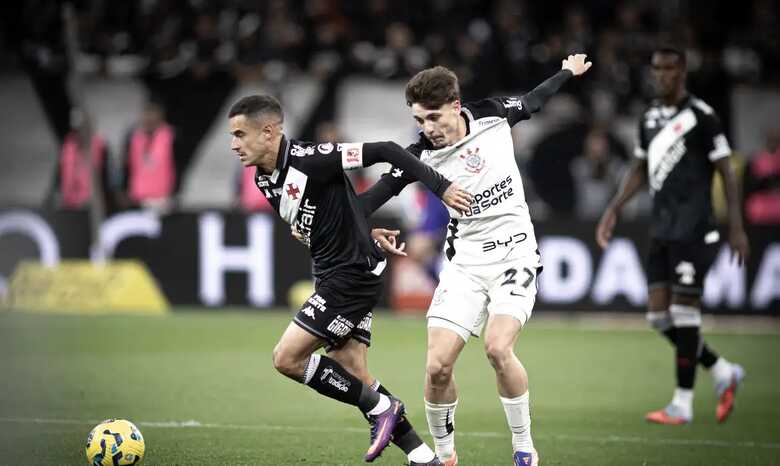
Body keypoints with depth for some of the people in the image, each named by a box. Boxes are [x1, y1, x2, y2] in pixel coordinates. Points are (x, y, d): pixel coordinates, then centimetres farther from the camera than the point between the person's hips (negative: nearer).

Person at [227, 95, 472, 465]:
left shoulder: (310, 160, -20)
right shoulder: (264, 179, 7)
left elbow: (385, 152, -19)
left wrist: (441, 187, -20)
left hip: (352, 274, -9)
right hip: (331, 277, 9)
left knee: (287, 358, -10)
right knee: (352, 376, 5)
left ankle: (380, 407, 2)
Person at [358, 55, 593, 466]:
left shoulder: (493, 116, -6)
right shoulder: (420, 155, -9)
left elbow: (533, 101, 16)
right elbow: (373, 196, -8)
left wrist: (566, 73, 31)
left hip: (514, 254, -1)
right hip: (465, 262, 1)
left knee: (498, 347, -23)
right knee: (437, 366, -10)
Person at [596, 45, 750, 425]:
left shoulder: (701, 116, -8)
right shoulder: (650, 117, 14)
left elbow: (725, 172, -7)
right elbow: (639, 170, 24)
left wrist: (736, 228, -11)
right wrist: (614, 210, 16)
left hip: (692, 230, -8)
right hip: (661, 230, 8)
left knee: (683, 312, -7)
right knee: (659, 316, 5)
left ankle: (683, 404, 1)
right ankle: (724, 373, 21)